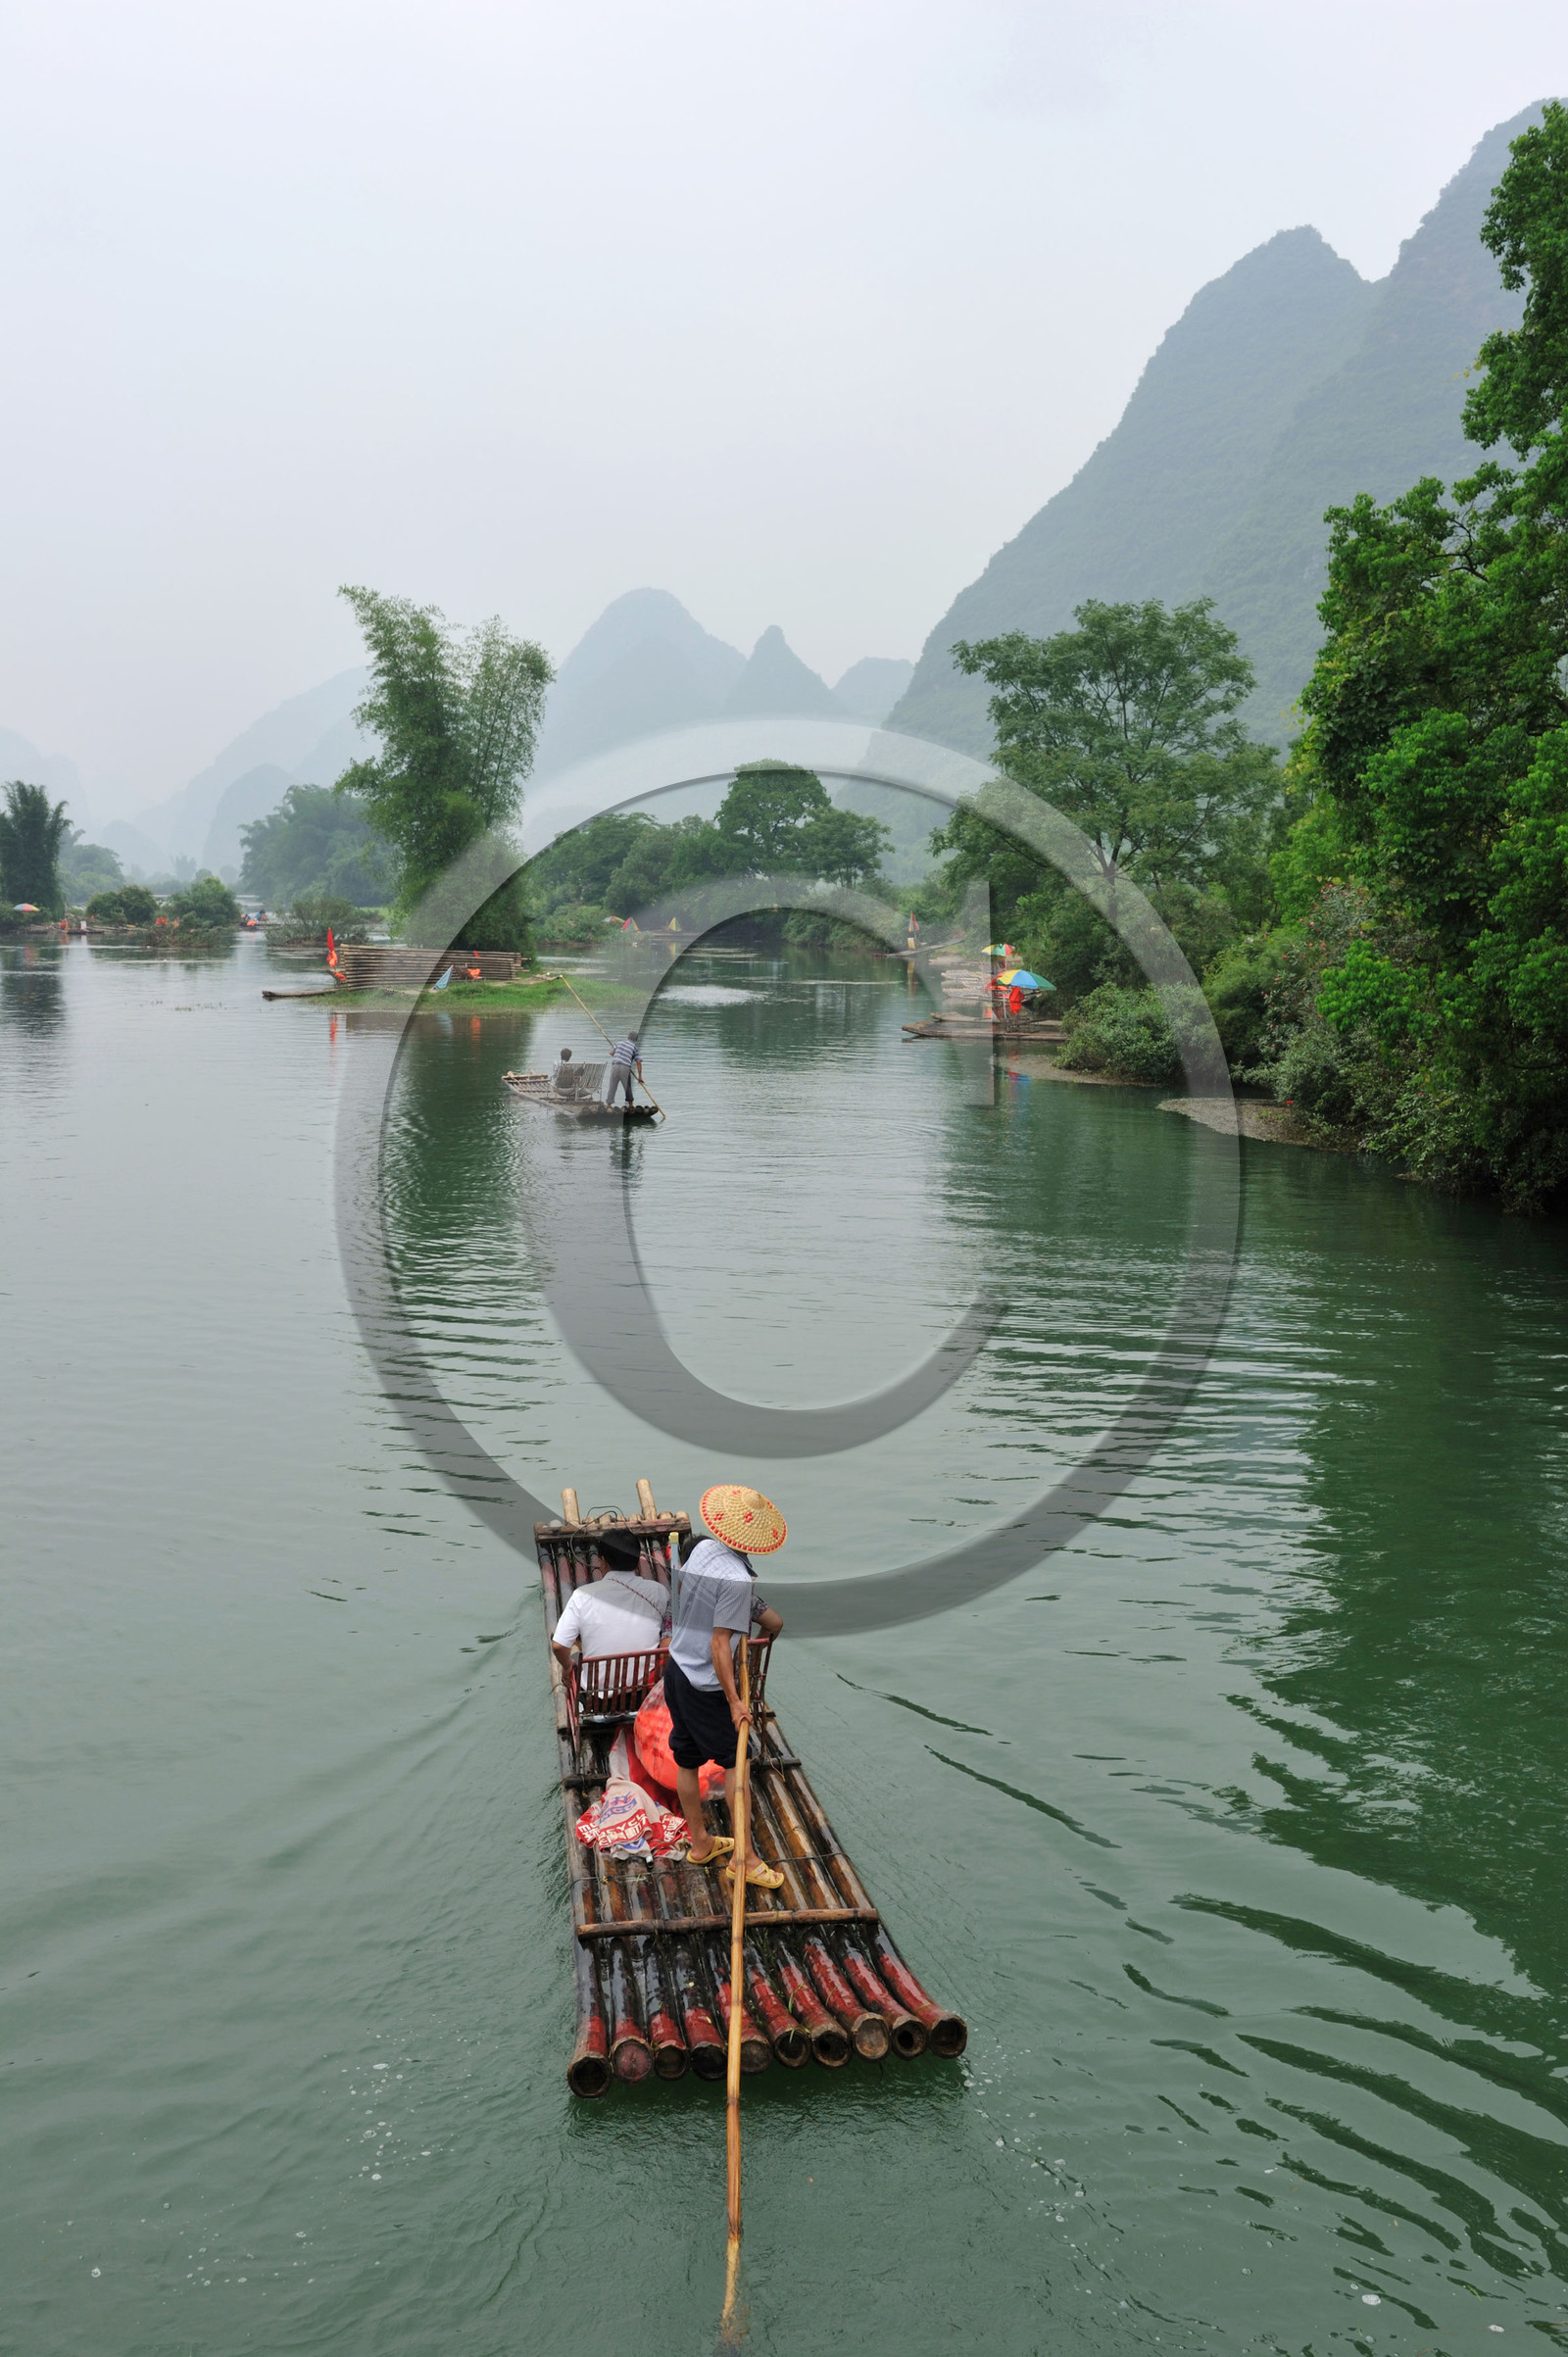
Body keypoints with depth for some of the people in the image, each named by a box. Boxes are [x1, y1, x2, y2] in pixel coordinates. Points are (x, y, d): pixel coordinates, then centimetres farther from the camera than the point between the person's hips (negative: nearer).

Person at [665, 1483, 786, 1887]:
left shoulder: (703, 1548, -3)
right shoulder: (737, 1579, -25)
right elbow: (719, 1644, -26)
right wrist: (734, 1703, -23)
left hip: (676, 1668, 8)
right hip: (706, 1685, -8)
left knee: (687, 1759, 16)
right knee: (735, 1761, 3)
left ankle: (699, 1842, 30)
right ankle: (745, 1856, 6)